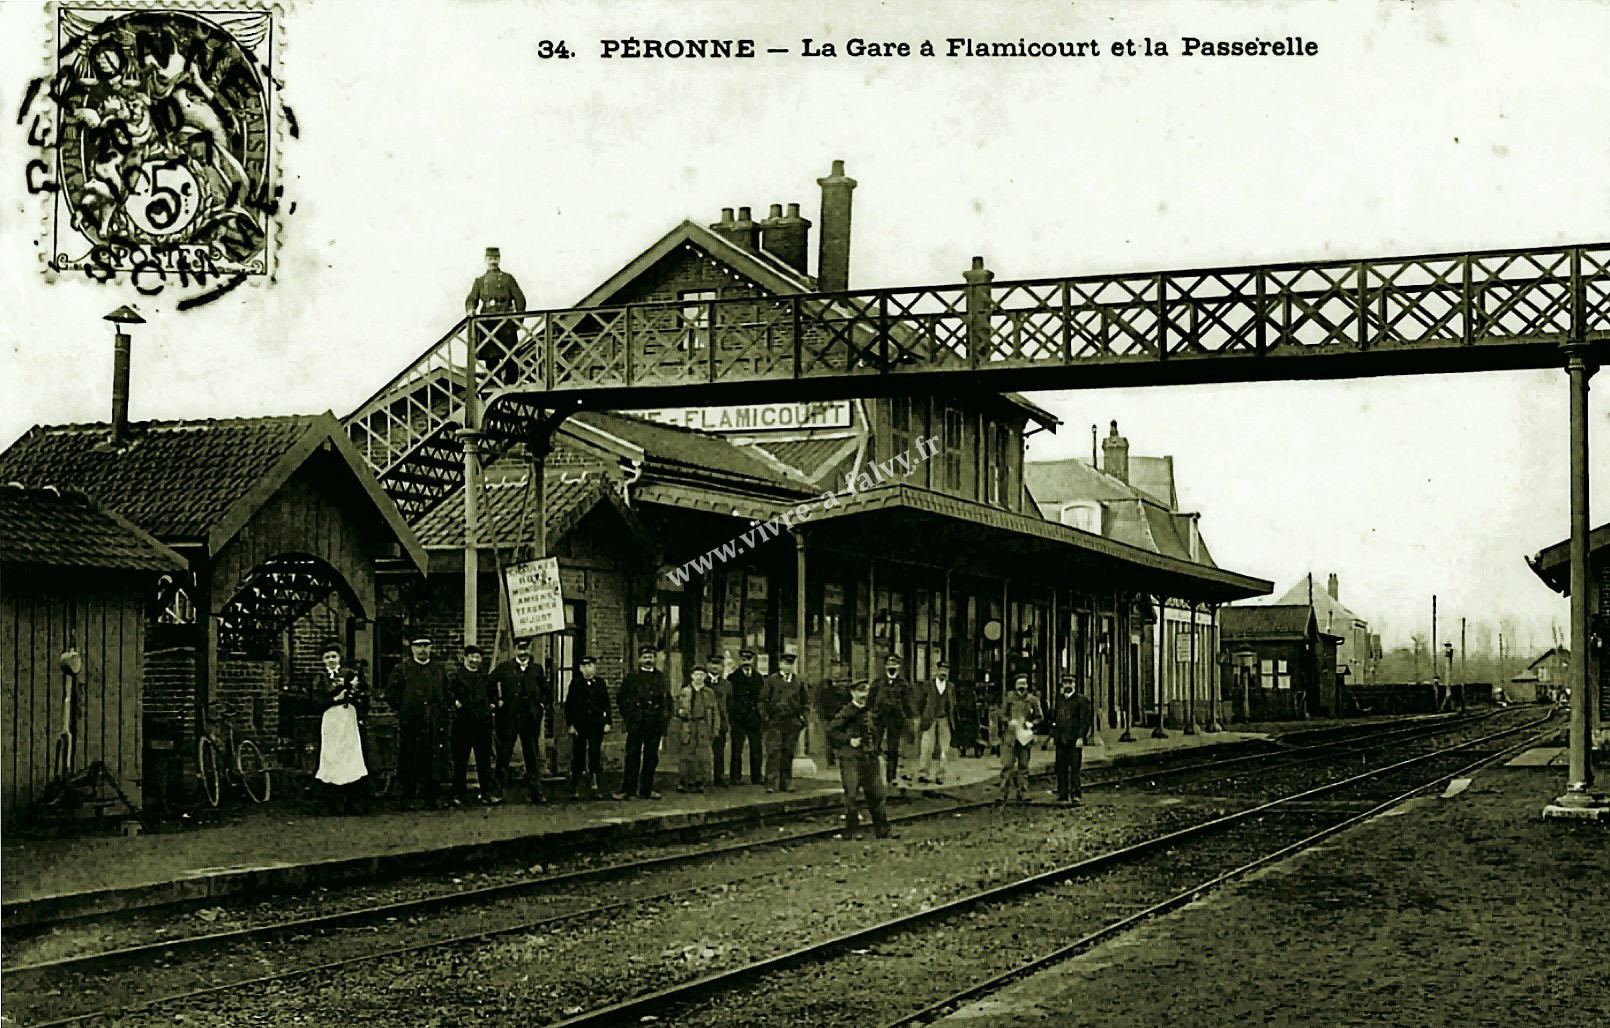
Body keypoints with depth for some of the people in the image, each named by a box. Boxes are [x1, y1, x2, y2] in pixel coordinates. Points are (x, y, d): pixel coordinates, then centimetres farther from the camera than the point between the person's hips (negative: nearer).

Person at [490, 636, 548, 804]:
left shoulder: (537, 669, 11)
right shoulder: (504, 668, 4)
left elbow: (545, 689, 21)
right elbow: (490, 684, 9)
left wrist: (542, 705, 9)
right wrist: (496, 701, 2)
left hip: (531, 718, 2)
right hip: (509, 718, -2)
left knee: (533, 757, 4)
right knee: (504, 754, 2)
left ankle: (536, 790, 8)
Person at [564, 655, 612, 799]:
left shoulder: (600, 683, 10)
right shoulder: (576, 683, 3)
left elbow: (606, 703, 11)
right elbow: (569, 705, 2)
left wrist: (607, 722, 3)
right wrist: (571, 724, -6)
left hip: (596, 724, 2)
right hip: (579, 725, -2)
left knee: (595, 755, -3)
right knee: (578, 756, 1)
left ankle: (594, 786, 0)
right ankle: (577, 790, 6)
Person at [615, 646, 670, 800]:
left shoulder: (661, 677, 14)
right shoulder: (631, 677, 6)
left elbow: (667, 698, 17)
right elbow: (622, 698, 6)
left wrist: (666, 715, 5)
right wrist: (626, 716, -1)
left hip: (655, 722, 3)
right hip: (636, 722, -3)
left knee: (651, 756, 6)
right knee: (633, 756, -3)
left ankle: (646, 789, 12)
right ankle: (627, 789, 1)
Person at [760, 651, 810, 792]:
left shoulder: (799, 682, 12)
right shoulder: (771, 680, 4)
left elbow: (806, 701, 18)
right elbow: (763, 700, 5)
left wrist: (802, 717, 7)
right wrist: (765, 716, -3)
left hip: (793, 723, 3)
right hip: (775, 722, -3)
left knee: (788, 754, 6)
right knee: (773, 753, -9)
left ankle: (785, 784, 12)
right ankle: (771, 784, -9)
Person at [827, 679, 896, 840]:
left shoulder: (870, 712, 14)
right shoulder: (846, 712, -7)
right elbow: (831, 731, -11)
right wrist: (849, 740, -15)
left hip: (870, 759, 6)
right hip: (851, 759, -6)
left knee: (877, 795, 8)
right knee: (851, 795, -4)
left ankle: (882, 831, 16)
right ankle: (850, 832, 3)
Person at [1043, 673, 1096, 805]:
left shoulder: (1082, 700, -1)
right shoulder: (1058, 699, 15)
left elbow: (1085, 720, -6)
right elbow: (1053, 718, 19)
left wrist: (1080, 737, -13)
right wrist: (1052, 736, 12)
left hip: (1075, 740, -5)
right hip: (1060, 739, 5)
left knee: (1074, 767, -6)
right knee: (1061, 767, 5)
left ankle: (1076, 793, -1)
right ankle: (1063, 794, 11)